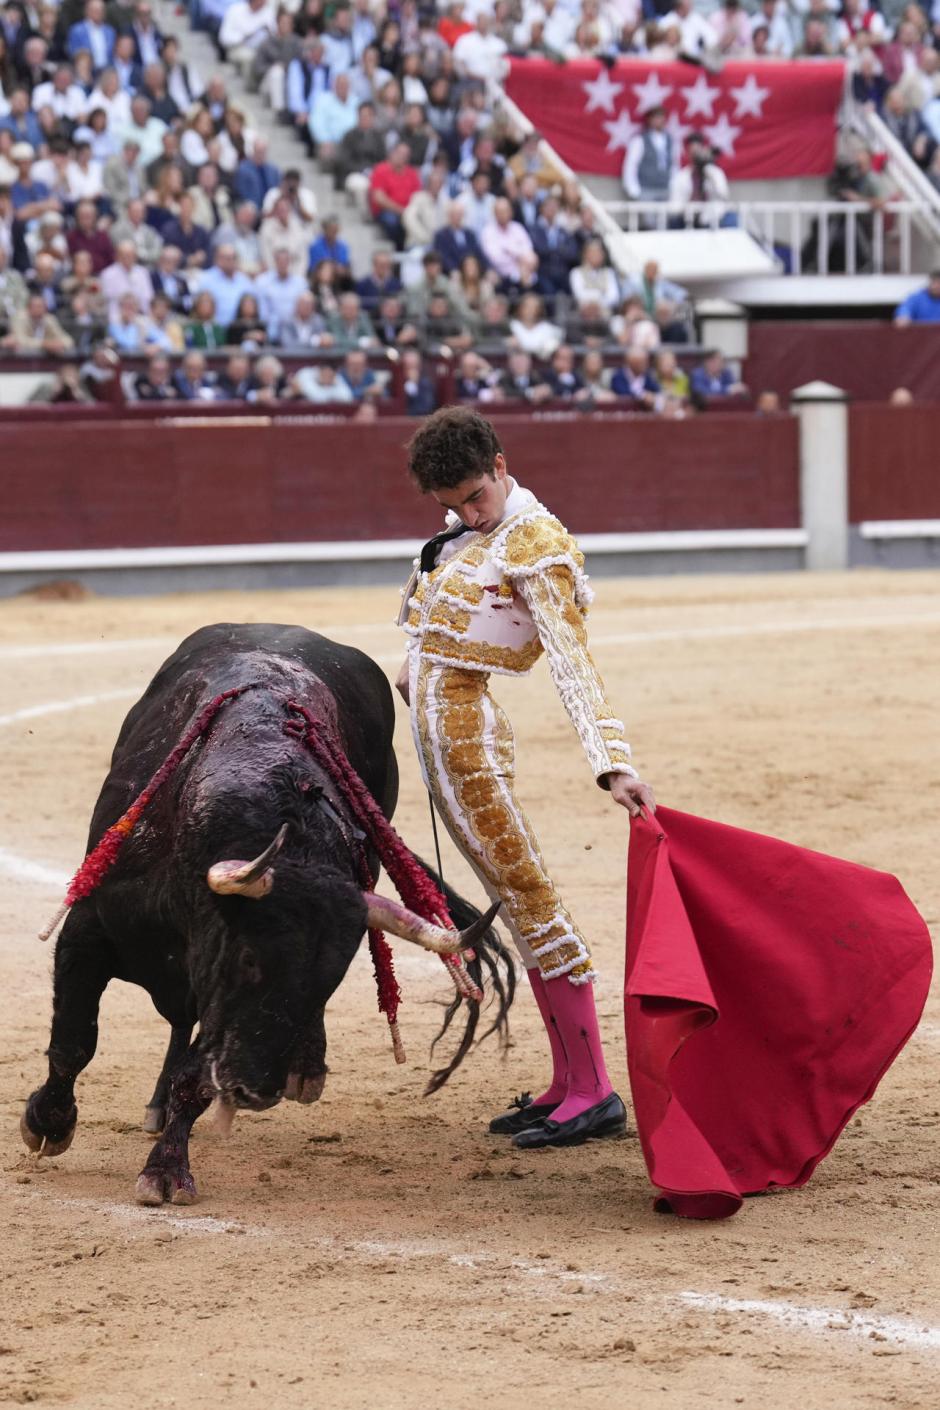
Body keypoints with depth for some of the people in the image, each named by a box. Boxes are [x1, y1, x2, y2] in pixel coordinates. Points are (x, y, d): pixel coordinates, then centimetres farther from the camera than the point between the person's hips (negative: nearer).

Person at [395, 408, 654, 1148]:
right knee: (518, 900, 10)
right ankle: (567, 1084, 15)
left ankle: (595, 1093, -7)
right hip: (432, 725, 9)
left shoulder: (535, 545, -17)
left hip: (463, 730, -9)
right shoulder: (473, 526, 9)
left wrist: (614, 763, -36)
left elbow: (574, 662, -27)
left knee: (528, 895, -8)